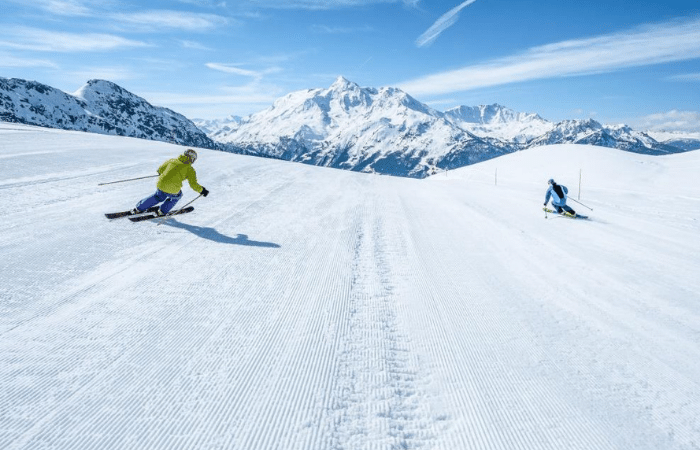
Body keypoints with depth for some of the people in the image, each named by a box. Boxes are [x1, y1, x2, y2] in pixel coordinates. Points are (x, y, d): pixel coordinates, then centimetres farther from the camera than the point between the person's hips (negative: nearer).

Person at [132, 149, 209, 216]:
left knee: (159, 197, 35)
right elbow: (193, 185, -3)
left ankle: (138, 208, 38)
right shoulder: (190, 169, 1)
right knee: (177, 196, 32)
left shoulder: (172, 160, 14)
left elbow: (160, 170, 25)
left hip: (160, 185, 4)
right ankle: (162, 212, 32)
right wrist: (202, 190, 11)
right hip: (172, 190, -4)